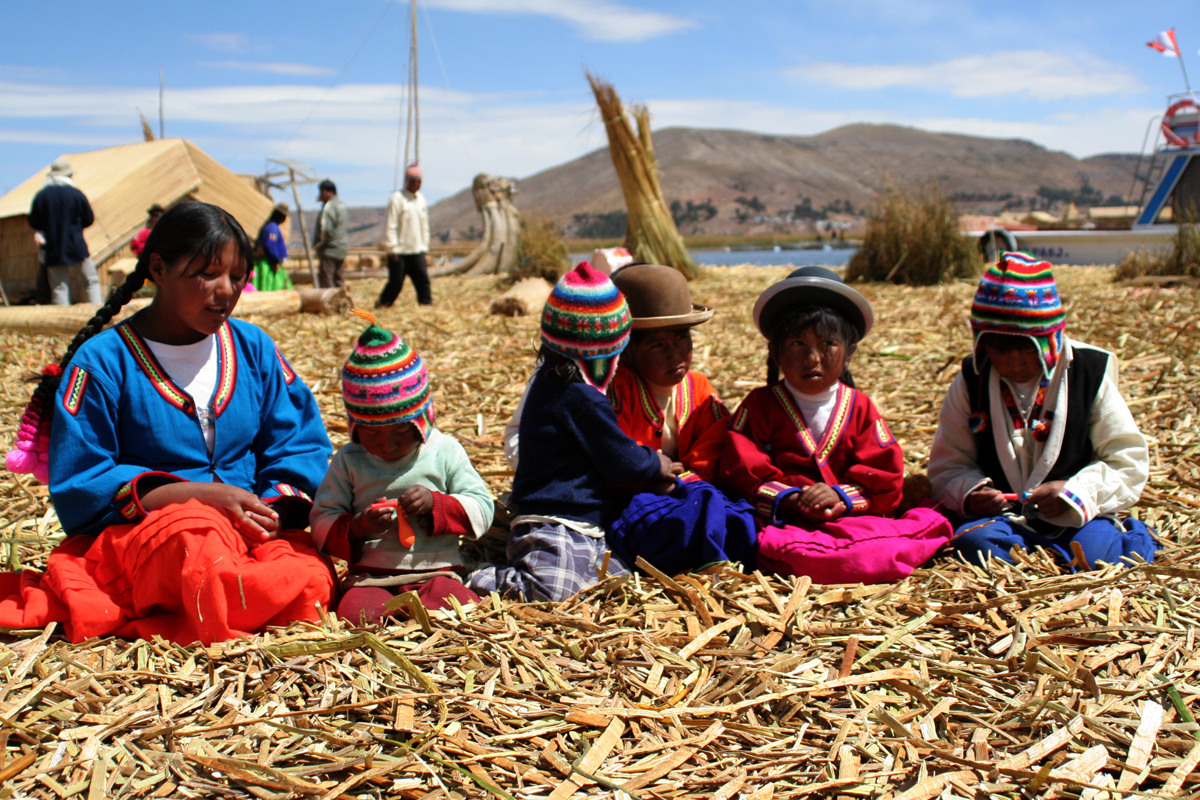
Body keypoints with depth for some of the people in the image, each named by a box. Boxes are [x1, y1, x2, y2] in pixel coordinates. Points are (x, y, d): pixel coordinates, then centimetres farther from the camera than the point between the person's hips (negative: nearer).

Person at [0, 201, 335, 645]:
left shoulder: (253, 347, 11)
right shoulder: (103, 362, -1)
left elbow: (302, 445, 12)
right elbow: (78, 490, -6)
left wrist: (273, 509, -11)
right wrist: (200, 495, -17)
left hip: (252, 526, 5)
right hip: (136, 532, -5)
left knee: (309, 581, -30)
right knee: (199, 534, -41)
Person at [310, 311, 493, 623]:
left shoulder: (445, 452, 5)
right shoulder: (348, 461, 8)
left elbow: (482, 509, 3)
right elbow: (321, 523, 7)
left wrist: (435, 503, -15)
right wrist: (355, 527, -14)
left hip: (435, 571, 0)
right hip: (370, 576, 0)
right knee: (353, 614, -31)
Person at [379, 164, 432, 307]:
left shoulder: (422, 199, 11)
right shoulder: (397, 199, -8)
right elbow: (391, 226, -10)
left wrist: (425, 246, 13)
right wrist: (392, 249, -14)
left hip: (417, 252, 5)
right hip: (400, 252, -5)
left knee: (423, 279, -3)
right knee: (396, 283, 0)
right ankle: (380, 306, 18)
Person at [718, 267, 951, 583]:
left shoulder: (859, 407, 15)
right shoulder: (759, 406, 10)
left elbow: (884, 479, 9)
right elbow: (740, 472, 0)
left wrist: (843, 498, -12)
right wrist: (789, 499, -16)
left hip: (854, 519, 2)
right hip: (784, 522, -1)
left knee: (930, 522, -22)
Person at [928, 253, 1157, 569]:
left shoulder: (1090, 374, 0)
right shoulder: (971, 382, 4)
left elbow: (1128, 462, 2)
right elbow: (949, 465, 9)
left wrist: (1076, 491, -16)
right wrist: (969, 493, -15)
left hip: (1077, 517, 0)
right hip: (1003, 516, 1)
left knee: (1092, 553, -32)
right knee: (973, 543, -32)